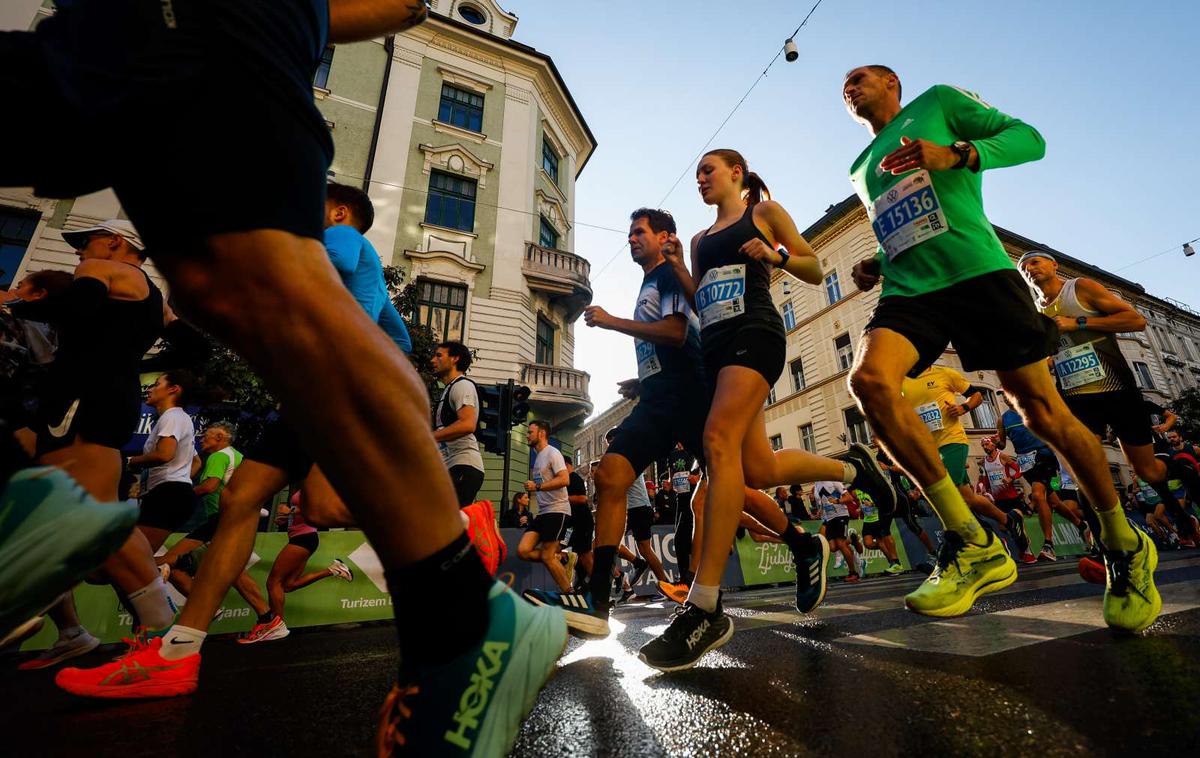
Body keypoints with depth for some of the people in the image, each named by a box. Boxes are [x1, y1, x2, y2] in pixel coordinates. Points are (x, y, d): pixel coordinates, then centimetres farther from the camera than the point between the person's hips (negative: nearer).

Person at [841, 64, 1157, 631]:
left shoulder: (938, 101, 17)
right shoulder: (860, 169, 28)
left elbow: (1029, 138, 7)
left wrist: (956, 154, -12)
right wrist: (875, 266, 11)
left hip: (977, 272, -3)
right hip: (908, 290, 4)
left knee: (1042, 412, -4)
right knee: (868, 379, -27)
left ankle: (1124, 545, 24)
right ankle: (973, 544, -18)